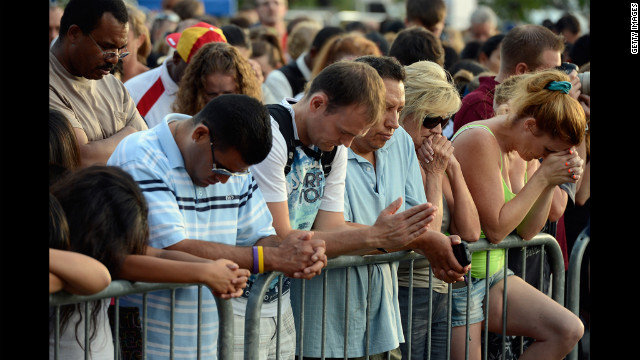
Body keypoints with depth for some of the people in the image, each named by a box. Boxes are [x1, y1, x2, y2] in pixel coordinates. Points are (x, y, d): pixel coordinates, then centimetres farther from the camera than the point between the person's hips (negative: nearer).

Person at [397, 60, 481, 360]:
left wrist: (454, 169, -1)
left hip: (440, 296, 8)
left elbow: (470, 232, 6)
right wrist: (434, 175, -13)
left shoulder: (433, 161, 11)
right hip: (404, 296, -8)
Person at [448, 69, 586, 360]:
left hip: (493, 275, 9)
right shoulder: (480, 140, -19)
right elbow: (496, 229, -21)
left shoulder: (515, 150, 9)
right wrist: (542, 177, -16)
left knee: (568, 330, -3)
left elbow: (526, 231, 10)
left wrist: (553, 181, -4)